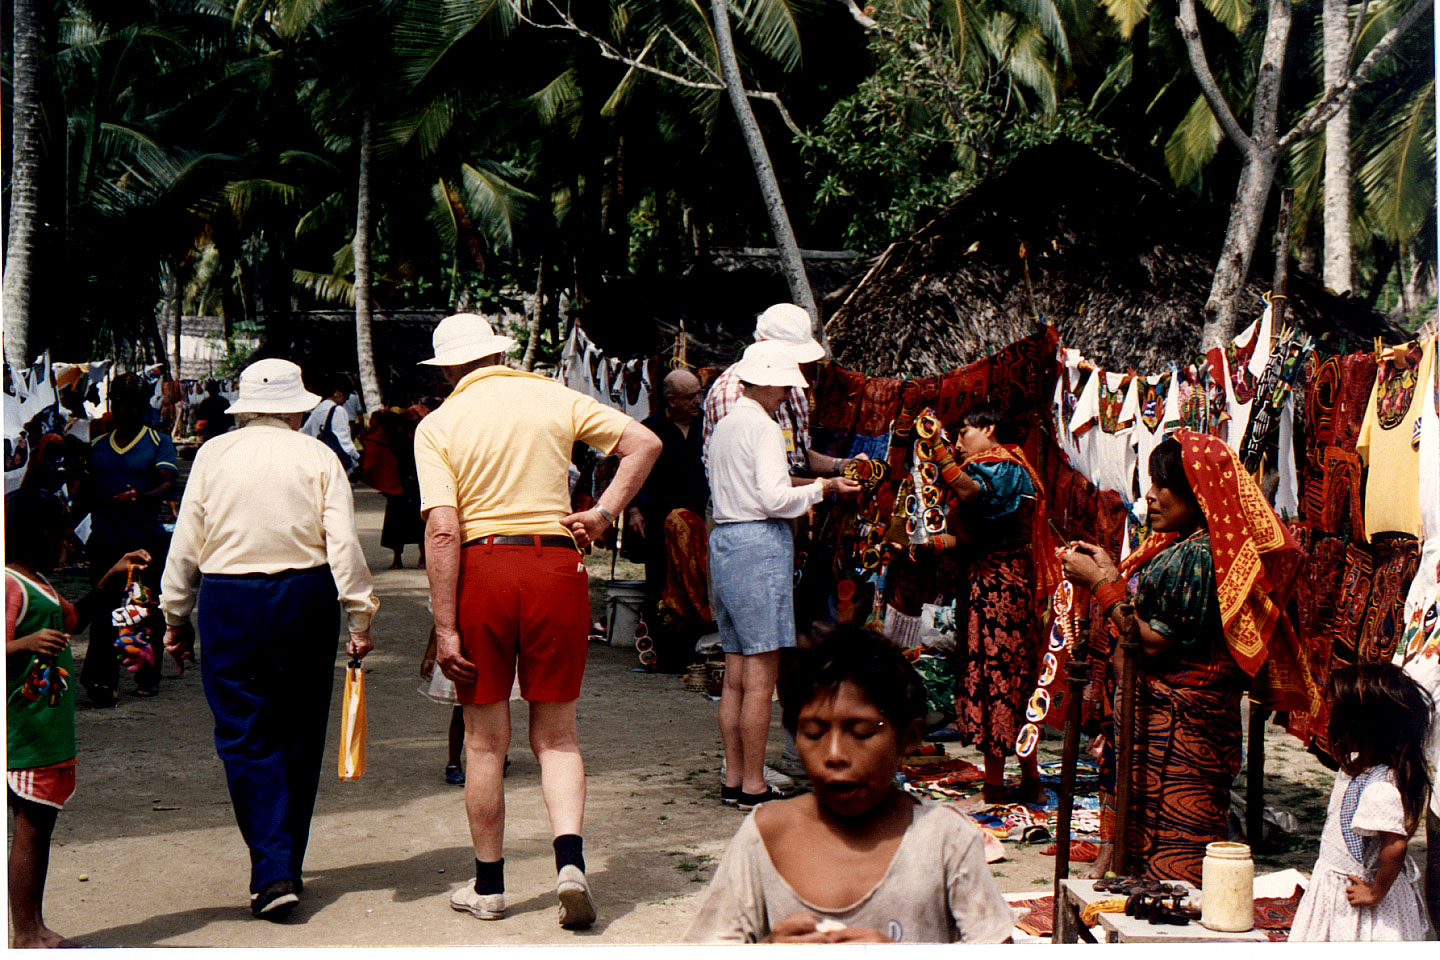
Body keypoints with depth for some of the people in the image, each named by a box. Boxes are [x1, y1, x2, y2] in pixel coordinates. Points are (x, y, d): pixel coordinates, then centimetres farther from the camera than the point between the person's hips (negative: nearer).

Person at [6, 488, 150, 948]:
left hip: (48, 729, 10)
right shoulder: (11, 586, -14)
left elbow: (70, 621, 35)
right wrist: (27, 643, -40)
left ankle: (35, 929, 20)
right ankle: (26, 937, -3)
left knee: (38, 824, 13)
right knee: (31, 825, -7)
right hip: (27, 730, -10)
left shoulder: (35, 584, 18)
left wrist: (109, 578, 29)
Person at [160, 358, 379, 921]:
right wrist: (361, 618, -3)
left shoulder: (213, 455, 2)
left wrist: (176, 618, 12)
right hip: (305, 598, 1)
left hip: (227, 604, 0)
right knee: (298, 738, 13)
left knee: (245, 740, 3)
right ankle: (285, 867, 22)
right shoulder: (317, 457, 0)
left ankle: (272, 873, -9)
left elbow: (185, 545, 3)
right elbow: (344, 547, -7)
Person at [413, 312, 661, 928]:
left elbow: (443, 531, -10)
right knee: (556, 735, 11)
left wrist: (445, 629, -10)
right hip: (556, 562, 1)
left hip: (482, 566, -1)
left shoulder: (437, 425, 0)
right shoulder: (553, 397, 7)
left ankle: (488, 886, 21)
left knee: (485, 741, 11)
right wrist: (604, 513, 1)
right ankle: (569, 860, -7)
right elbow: (644, 443, 2)